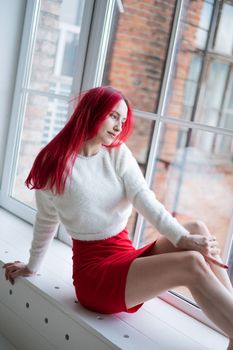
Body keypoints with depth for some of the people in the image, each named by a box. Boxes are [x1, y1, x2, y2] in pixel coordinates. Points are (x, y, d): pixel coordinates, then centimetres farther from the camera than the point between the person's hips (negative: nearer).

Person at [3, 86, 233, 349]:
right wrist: (31, 266, 19)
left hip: (128, 257, 5)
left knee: (196, 230, -23)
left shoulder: (118, 153, 5)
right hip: (93, 271, -4)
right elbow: (47, 222, 8)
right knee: (191, 264, -26)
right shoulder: (54, 164, -5)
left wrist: (183, 238, -24)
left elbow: (145, 200, -9)